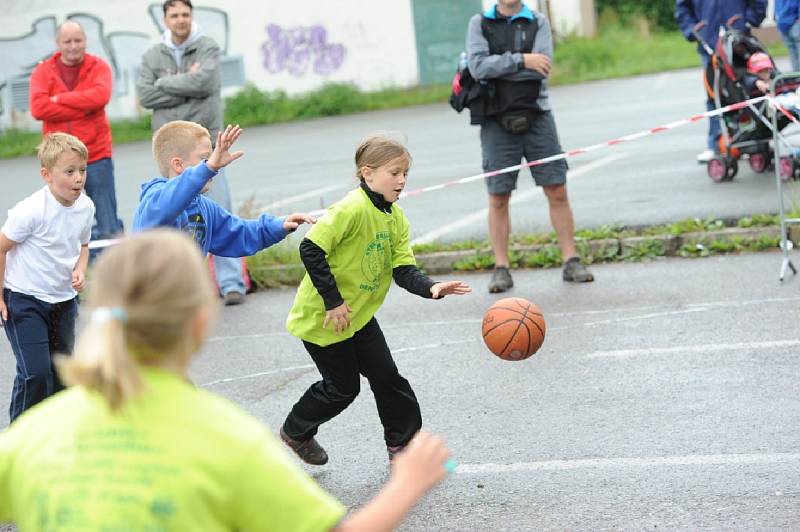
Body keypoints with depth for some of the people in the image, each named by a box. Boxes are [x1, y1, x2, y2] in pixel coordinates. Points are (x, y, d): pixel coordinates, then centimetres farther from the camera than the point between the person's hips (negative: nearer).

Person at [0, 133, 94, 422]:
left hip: (64, 300, 6)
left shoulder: (85, 206, -5)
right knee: (35, 371, -11)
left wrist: (80, 270, -7)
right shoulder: (31, 211, -25)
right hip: (24, 300, -6)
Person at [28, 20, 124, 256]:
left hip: (97, 155, 0)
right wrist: (84, 108, -14)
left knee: (108, 224, 2)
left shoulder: (99, 67, 2)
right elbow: (38, 108, -13)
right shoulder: (43, 71, 2)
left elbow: (101, 95, -18)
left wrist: (60, 98, -13)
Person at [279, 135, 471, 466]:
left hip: (359, 314, 7)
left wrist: (430, 288, -25)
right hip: (322, 316, -7)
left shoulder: (396, 218, 0)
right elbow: (311, 250, -28)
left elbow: (403, 269, -4)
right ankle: (295, 432, 28)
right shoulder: (352, 209, -26)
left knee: (386, 376, 5)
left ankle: (402, 446, 18)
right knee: (342, 387, 5)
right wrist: (333, 302, -25)